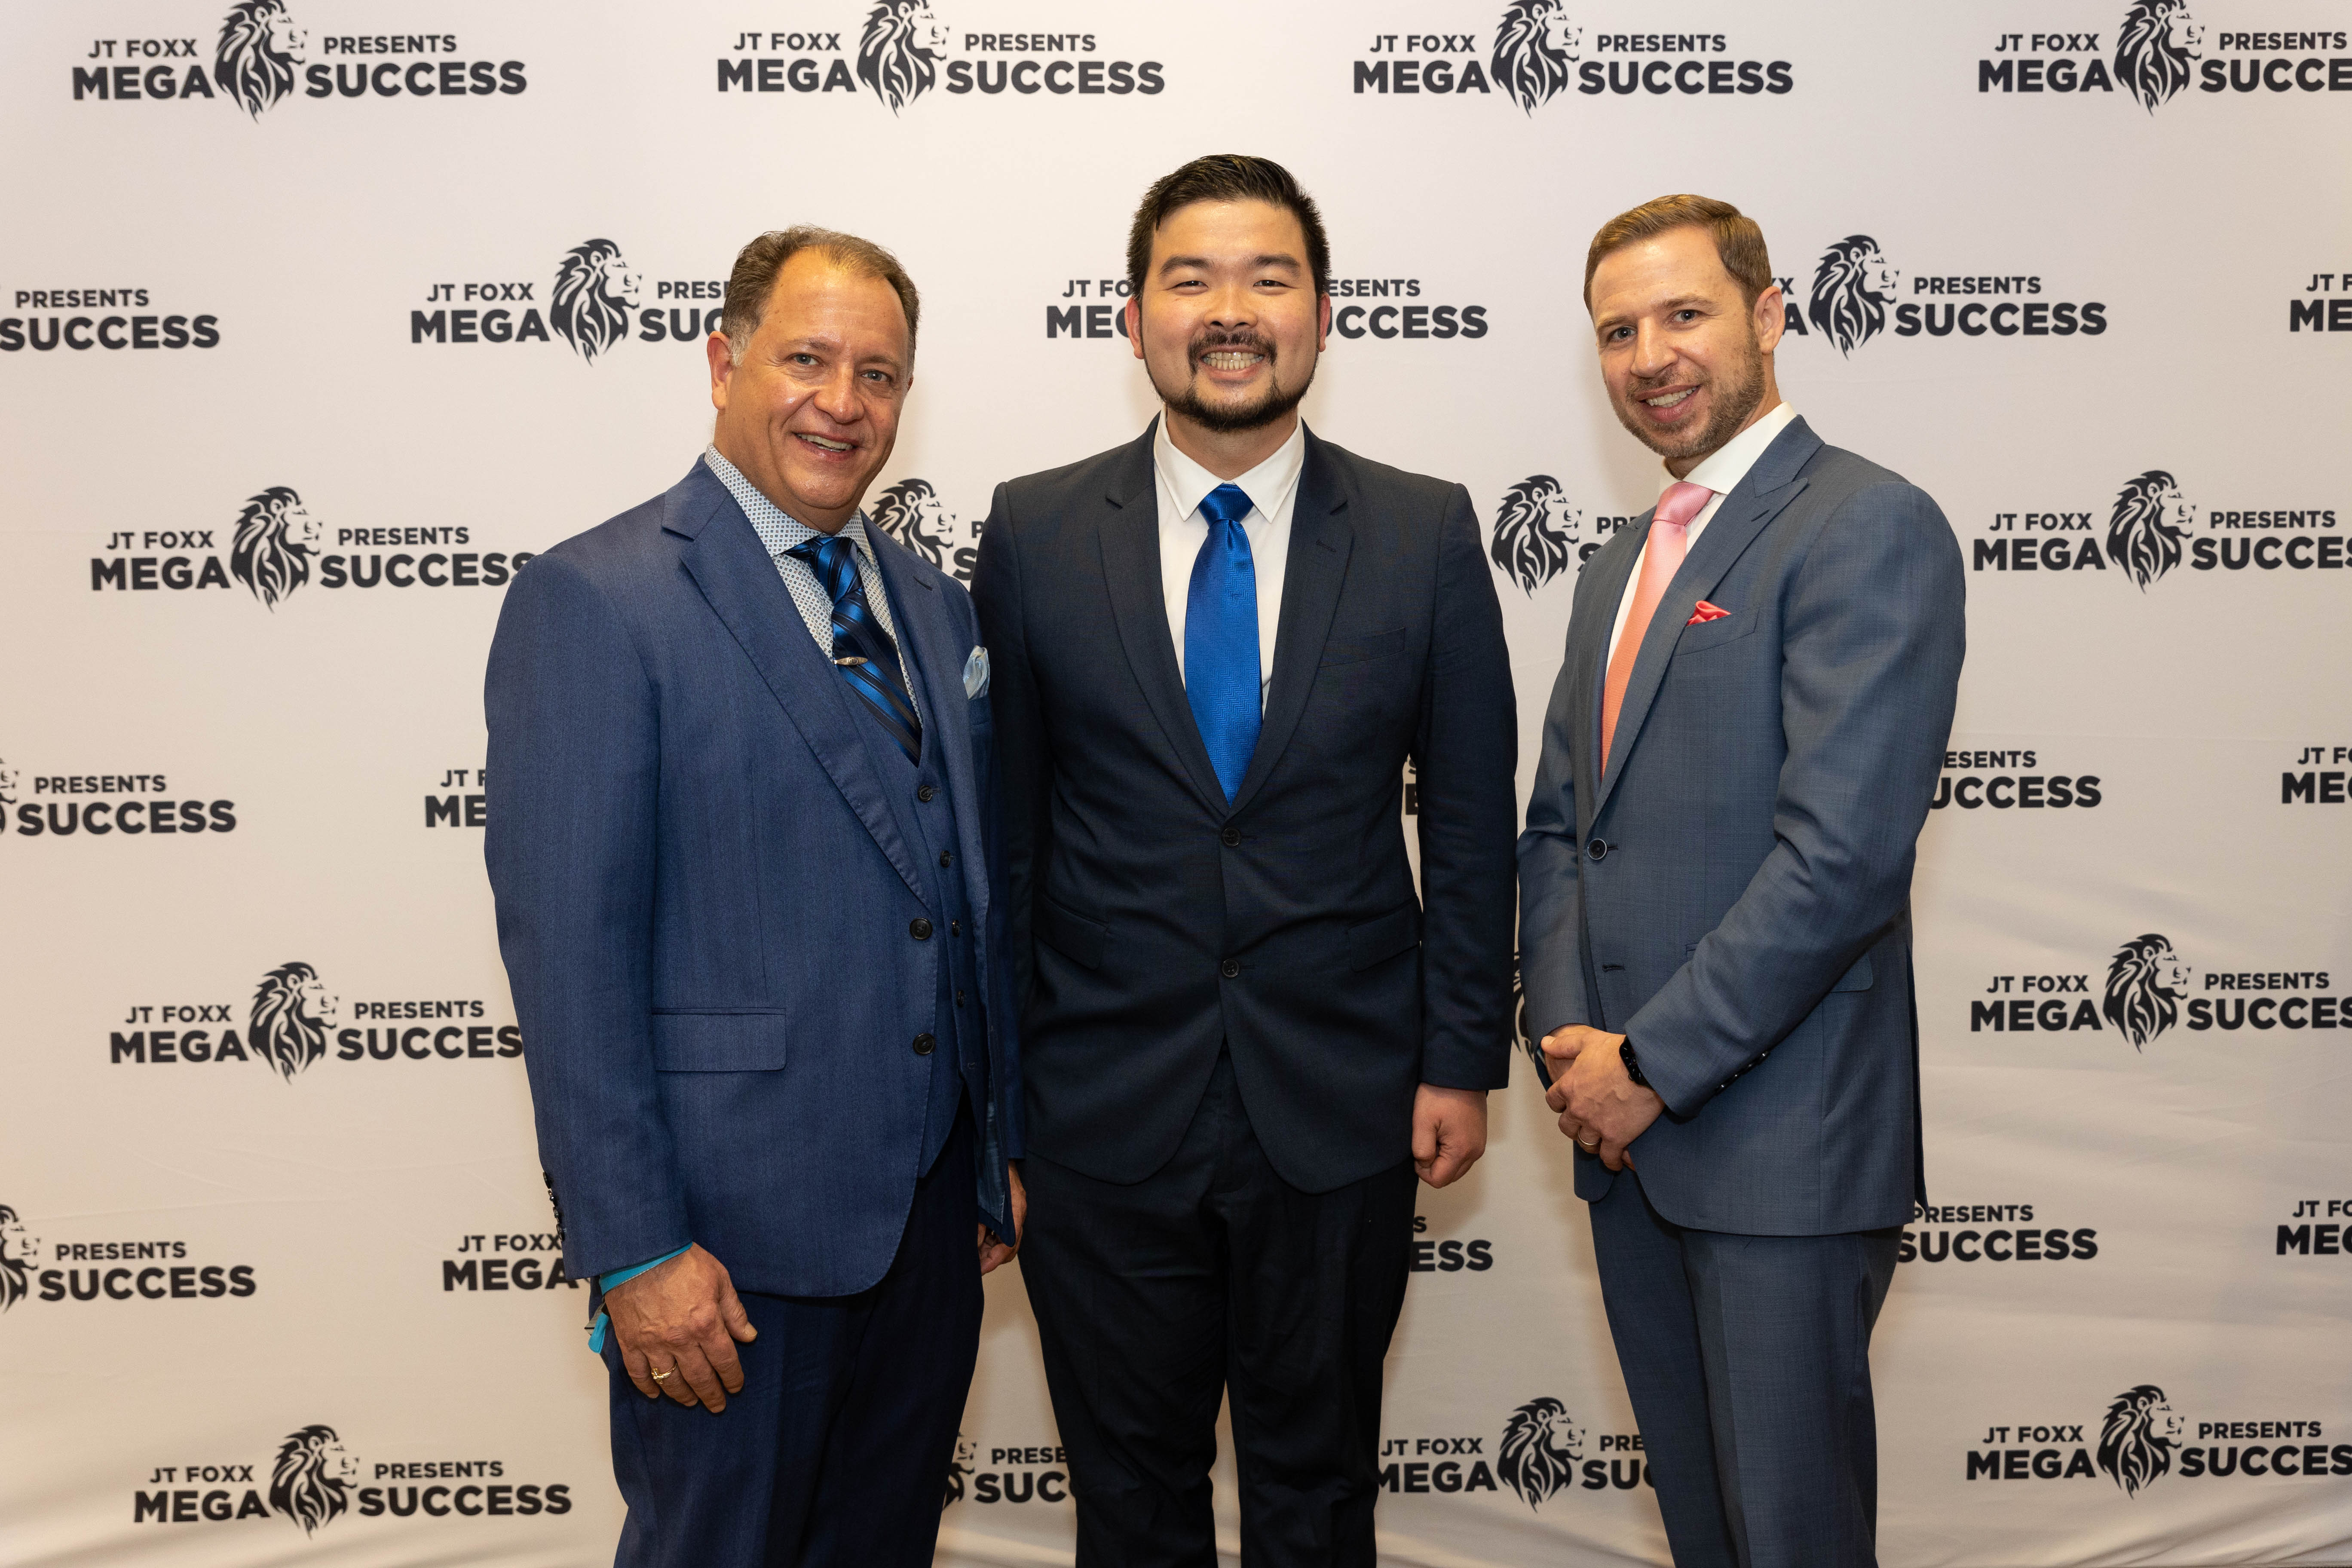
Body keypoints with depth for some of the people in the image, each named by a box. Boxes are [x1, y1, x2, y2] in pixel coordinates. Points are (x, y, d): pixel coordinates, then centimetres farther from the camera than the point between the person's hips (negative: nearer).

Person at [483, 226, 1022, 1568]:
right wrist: (633, 1250, -17)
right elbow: (568, 947, -16)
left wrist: (1004, 1150, 13)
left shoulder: (935, 606, 10)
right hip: (732, 1229, -6)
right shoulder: (596, 602, -12)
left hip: (930, 1206, 7)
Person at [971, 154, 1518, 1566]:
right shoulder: (1034, 533, -2)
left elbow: (1471, 817, 2)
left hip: (1341, 1116, 0)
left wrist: (1463, 1059, 0)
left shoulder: (1426, 535, -2)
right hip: (1104, 1117, 0)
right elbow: (1001, 817, 1)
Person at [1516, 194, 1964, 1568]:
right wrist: (1570, 1036, -2)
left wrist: (1650, 1066, -15)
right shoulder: (1622, 565, 15)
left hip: (1781, 1142, -7)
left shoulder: (1870, 529, -11)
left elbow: (1845, 852, -20)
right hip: (1627, 1138, 8)